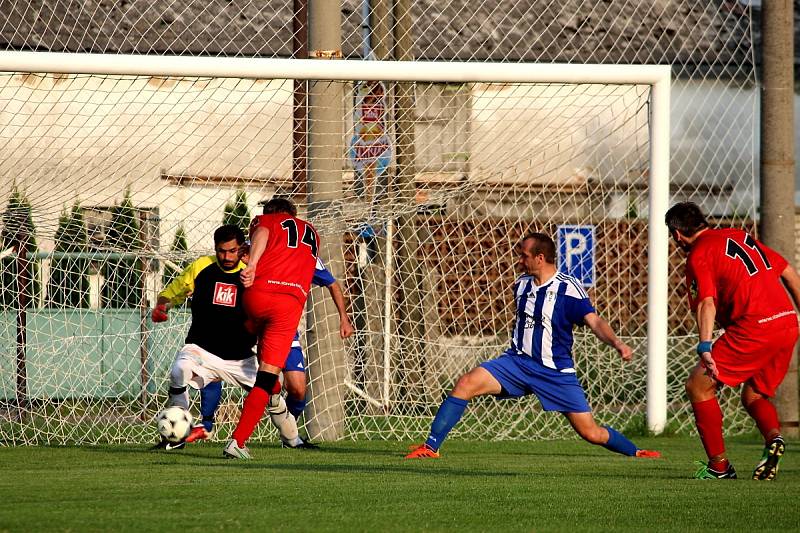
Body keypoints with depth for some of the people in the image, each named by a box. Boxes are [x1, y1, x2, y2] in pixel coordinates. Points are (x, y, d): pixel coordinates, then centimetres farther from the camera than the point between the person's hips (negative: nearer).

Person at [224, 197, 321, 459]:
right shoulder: (311, 233, 32)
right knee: (267, 375, -3)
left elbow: (262, 233, -5)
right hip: (292, 301, 1)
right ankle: (238, 441, -12)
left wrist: (252, 264, -21)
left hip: (258, 293, -1)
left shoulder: (265, 220, 19)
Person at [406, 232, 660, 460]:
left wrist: (616, 343, -38)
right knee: (466, 384, -17)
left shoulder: (568, 288, -12)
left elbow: (594, 321, -21)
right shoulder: (522, 283, 6)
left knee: (591, 433, -5)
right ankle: (430, 447, -14)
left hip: (556, 373, -4)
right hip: (517, 362, 5)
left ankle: (636, 452, 22)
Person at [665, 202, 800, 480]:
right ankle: (773, 437, -9)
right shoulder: (740, 237, 21)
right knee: (753, 396, 22)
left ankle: (719, 465, 3)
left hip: (754, 329, -8)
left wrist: (705, 348, -28)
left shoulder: (698, 256, -3)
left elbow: (707, 303, -18)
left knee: (698, 385, 3)